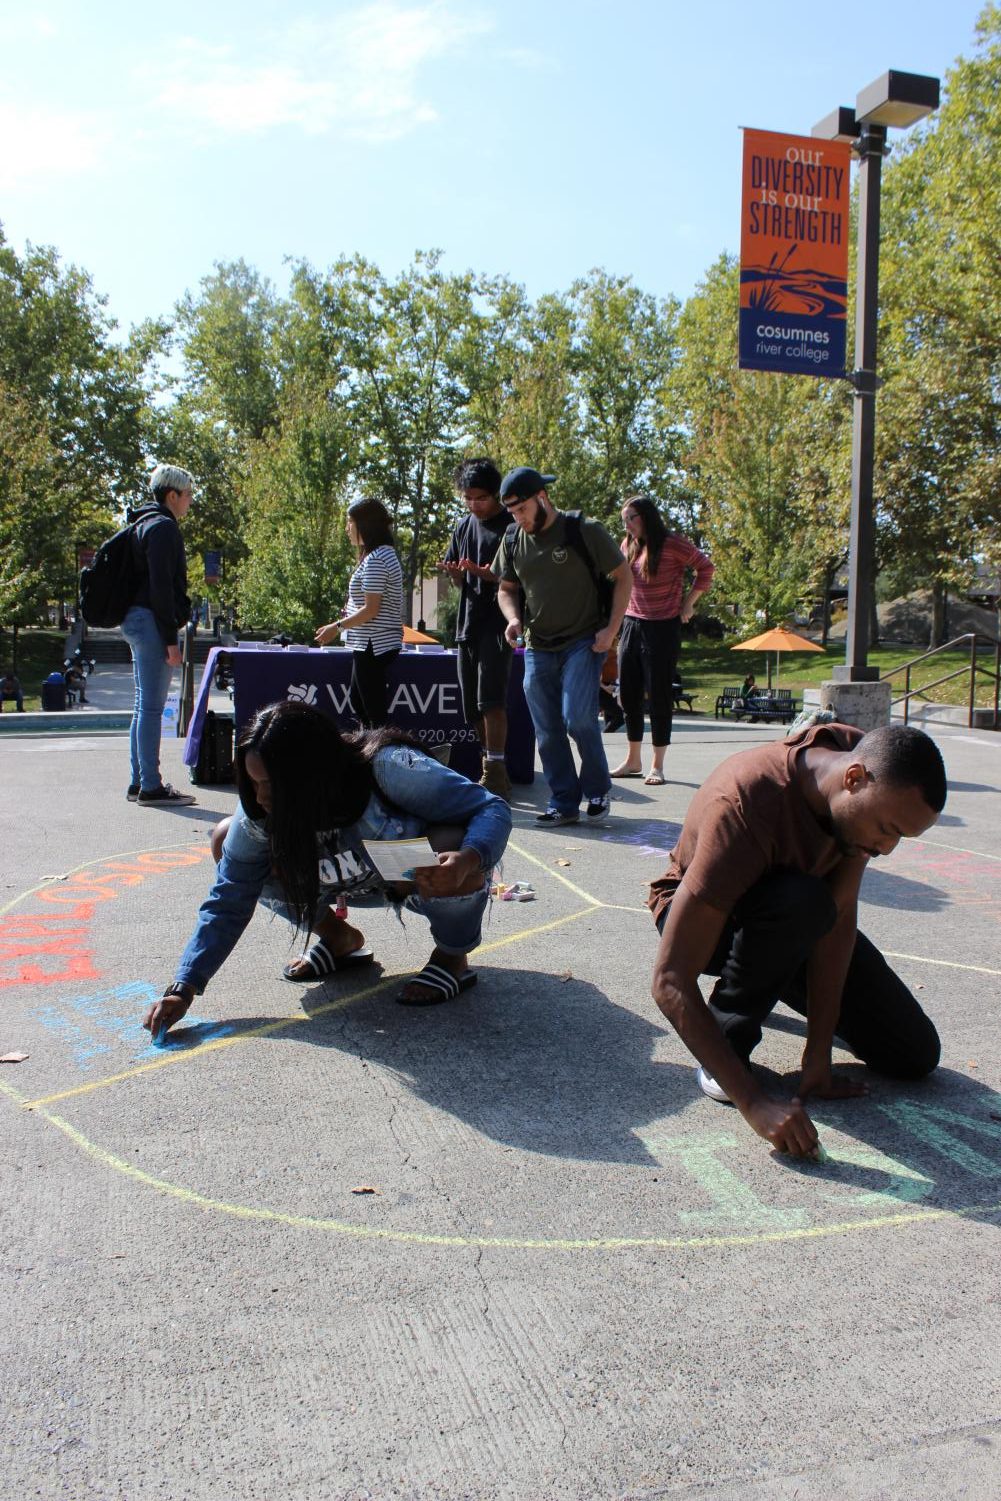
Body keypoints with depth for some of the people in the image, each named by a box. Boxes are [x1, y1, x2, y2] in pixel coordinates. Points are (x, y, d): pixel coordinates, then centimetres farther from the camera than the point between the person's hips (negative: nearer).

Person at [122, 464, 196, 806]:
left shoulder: (144, 524, 20)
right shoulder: (163, 527, -11)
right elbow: (161, 587, -18)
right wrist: (170, 639, -18)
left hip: (136, 621, 11)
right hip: (151, 623, -11)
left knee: (144, 705, 13)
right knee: (152, 707, -8)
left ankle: (139, 783, 18)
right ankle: (151, 787, -5)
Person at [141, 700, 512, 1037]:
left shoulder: (386, 768, -35)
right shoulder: (257, 812, -23)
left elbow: (492, 809, -31)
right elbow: (228, 901, -15)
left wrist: (467, 860, -53)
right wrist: (183, 988, -23)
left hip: (423, 878, -4)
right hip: (358, 883, 5)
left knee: (454, 852, -42)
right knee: (226, 842, -12)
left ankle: (453, 955, -7)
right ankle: (338, 938, 8)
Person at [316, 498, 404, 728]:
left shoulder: (375, 560, -17)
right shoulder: (385, 554, 15)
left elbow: (371, 610, -20)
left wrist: (337, 626, -12)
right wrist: (347, 618, 16)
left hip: (373, 646, -11)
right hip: (375, 644, 11)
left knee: (375, 711, -5)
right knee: (359, 704, 17)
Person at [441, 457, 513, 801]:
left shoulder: (512, 527, -5)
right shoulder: (464, 526, 15)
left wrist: (487, 574, -23)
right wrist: (454, 573, -3)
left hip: (498, 621, -7)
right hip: (469, 622, 7)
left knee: (490, 698, -18)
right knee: (473, 707, 8)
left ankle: (495, 772, -14)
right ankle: (495, 775, 18)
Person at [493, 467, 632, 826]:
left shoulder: (584, 531, -8)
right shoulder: (513, 541, 5)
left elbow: (623, 576, -3)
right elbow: (507, 589, 18)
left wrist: (612, 628, -11)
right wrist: (513, 619, -4)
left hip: (583, 642, -5)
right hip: (537, 647, 5)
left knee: (578, 718, -18)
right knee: (547, 732, 3)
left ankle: (598, 789, 5)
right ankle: (564, 803, 14)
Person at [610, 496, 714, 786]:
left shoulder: (671, 544, -9)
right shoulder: (628, 546, 7)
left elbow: (705, 568, -2)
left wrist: (688, 604, -4)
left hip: (663, 628, -6)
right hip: (632, 625, 6)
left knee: (659, 696, -2)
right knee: (628, 695, 8)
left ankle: (657, 765, 6)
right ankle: (633, 760, 19)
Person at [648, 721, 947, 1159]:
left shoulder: (877, 777, -20)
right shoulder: (743, 804, -40)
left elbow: (840, 912, -19)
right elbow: (670, 980, -41)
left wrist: (818, 1053, -21)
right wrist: (755, 1103, -43)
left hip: (800, 922, 6)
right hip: (706, 913, -6)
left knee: (915, 1056, -2)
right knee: (801, 901, -39)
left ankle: (776, 983, 20)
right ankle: (730, 1031, -15)